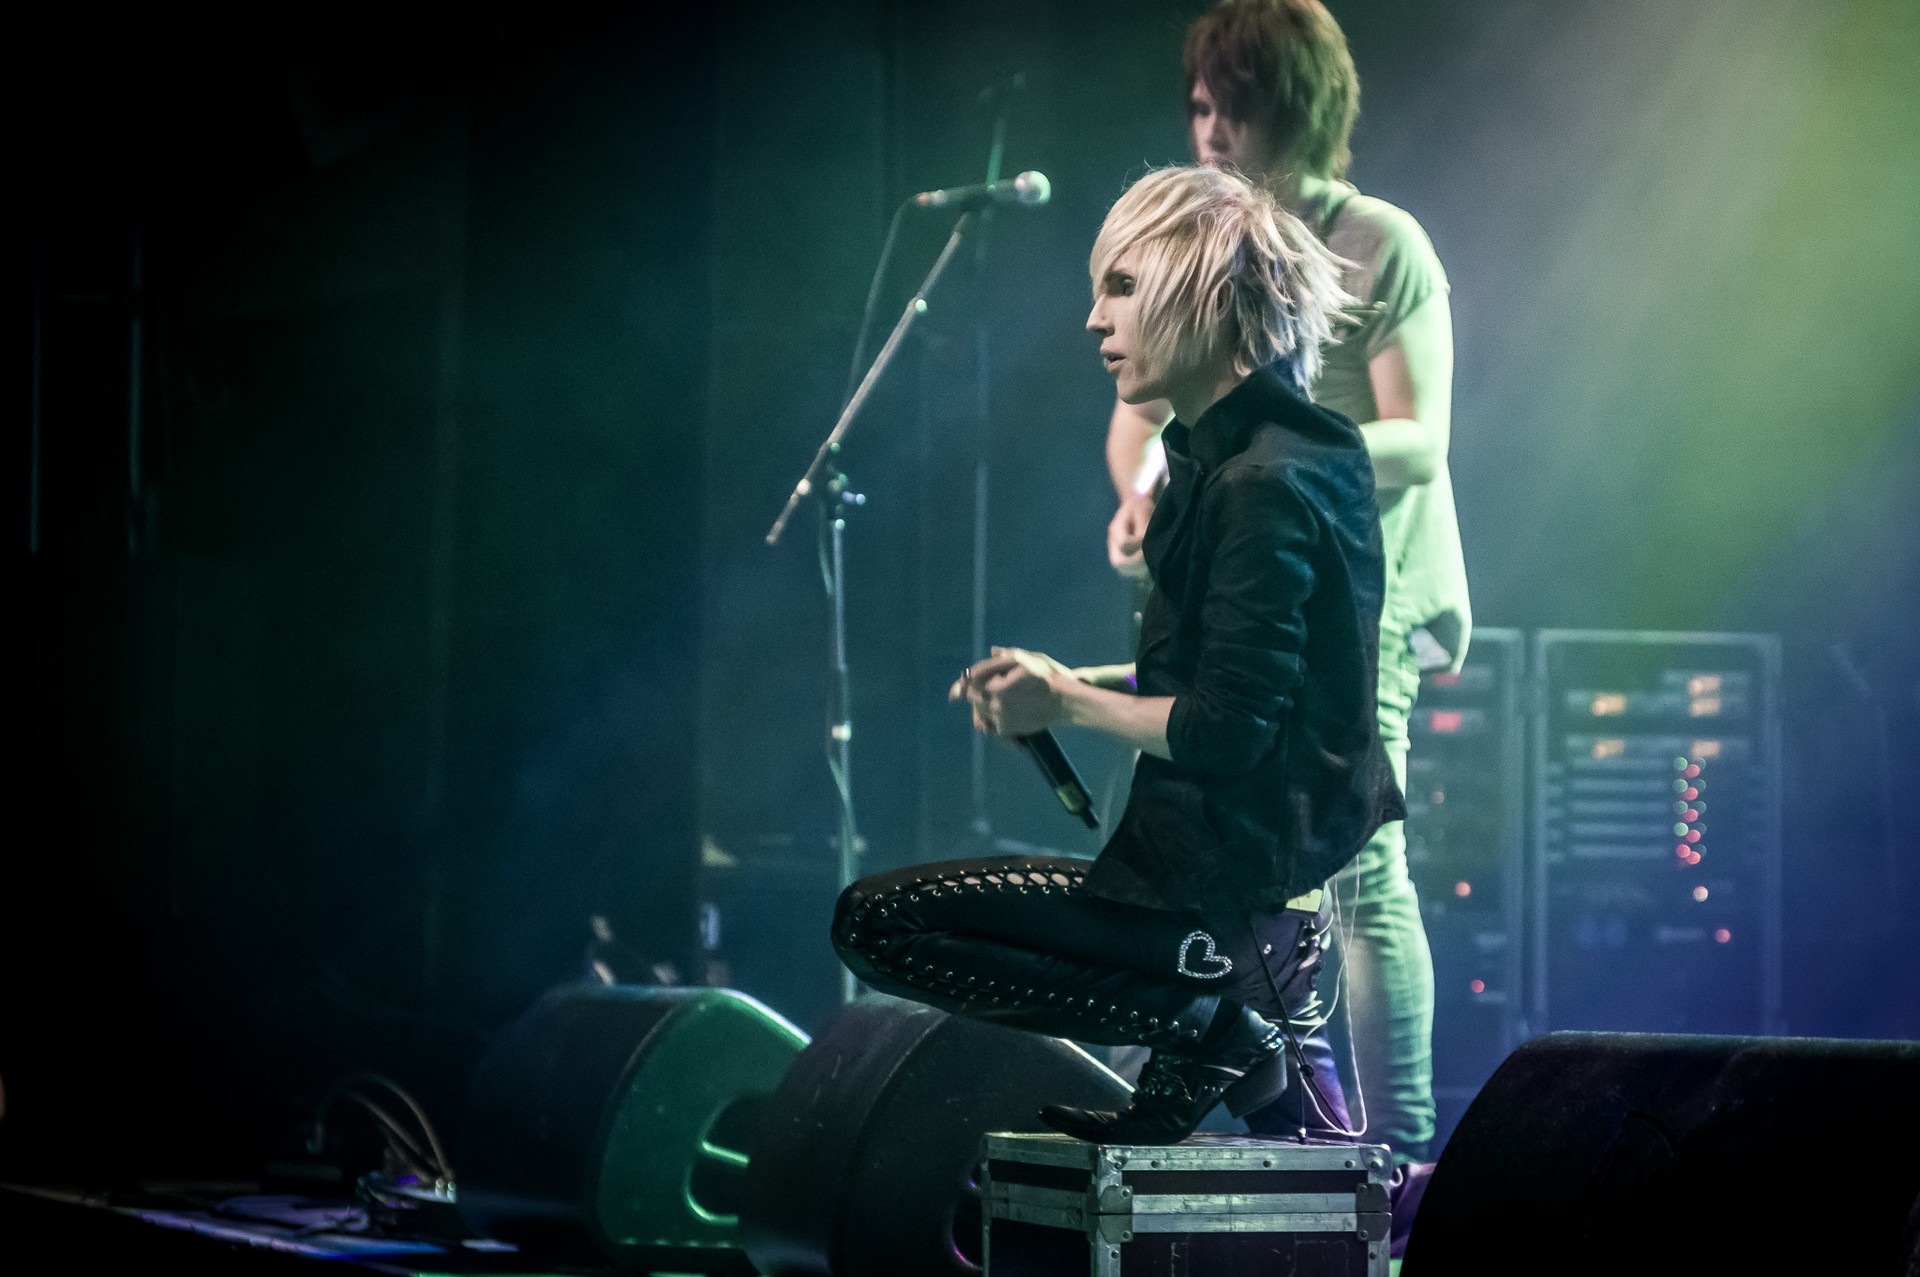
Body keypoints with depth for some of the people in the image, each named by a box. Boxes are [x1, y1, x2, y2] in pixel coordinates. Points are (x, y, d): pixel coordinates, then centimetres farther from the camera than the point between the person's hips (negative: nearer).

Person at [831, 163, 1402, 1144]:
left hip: (1227, 891, -10)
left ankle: (1203, 1024, -9)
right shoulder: (1308, 451, 10)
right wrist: (1071, 685, 14)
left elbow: (1225, 733, -23)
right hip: (1286, 871, 10)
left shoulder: (1260, 489, -21)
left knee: (874, 923, -6)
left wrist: (1065, 704, -10)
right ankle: (1234, 1012, 12)